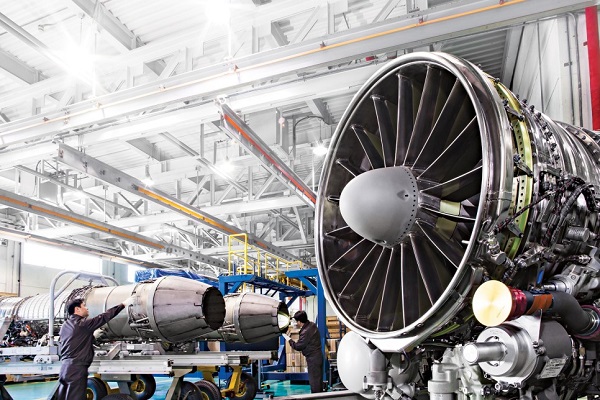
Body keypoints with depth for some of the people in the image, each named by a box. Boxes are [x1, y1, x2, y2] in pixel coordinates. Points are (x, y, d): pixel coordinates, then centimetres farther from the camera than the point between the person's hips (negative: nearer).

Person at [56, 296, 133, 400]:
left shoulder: (65, 325, 15)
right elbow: (104, 317, -10)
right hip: (76, 368, -9)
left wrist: (92, 336, 29)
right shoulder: (82, 323, -10)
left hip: (65, 367, 9)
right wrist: (124, 304, -5)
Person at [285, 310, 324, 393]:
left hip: (313, 358, -10)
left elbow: (298, 347, -17)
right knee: (318, 379, 18)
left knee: (314, 380, -2)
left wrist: (289, 340, -4)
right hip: (318, 356, 10)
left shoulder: (305, 332, -26)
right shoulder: (312, 325, 3)